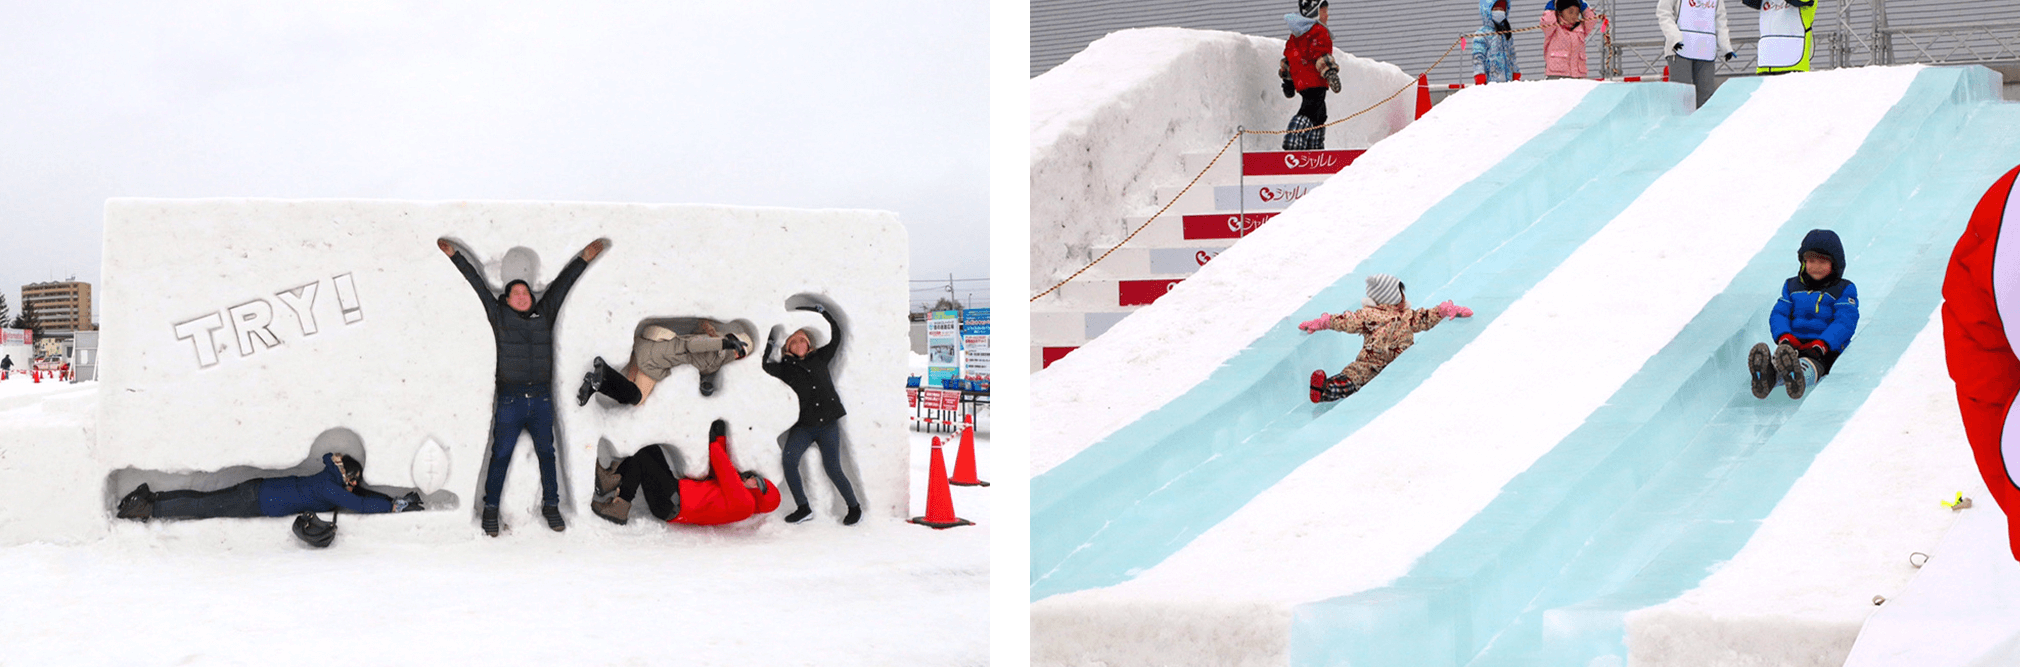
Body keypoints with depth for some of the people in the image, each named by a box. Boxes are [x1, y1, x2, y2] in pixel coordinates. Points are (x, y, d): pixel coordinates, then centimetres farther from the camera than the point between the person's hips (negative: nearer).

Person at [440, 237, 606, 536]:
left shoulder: (544, 315, 9)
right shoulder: (499, 316, 4)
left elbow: (561, 284, 15)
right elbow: (477, 283, 7)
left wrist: (585, 257, 19)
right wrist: (454, 255, 9)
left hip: (541, 399, 2)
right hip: (510, 399, -2)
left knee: (546, 453, 8)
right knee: (501, 455, -1)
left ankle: (550, 506, 18)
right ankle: (491, 509, 5)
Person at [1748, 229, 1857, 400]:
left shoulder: (1844, 290, 13)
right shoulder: (1792, 286, 26)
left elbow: (1845, 322, -2)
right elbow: (1778, 314, 14)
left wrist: (1821, 345, -21)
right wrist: (1784, 337, -12)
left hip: (1828, 349, -3)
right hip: (1794, 346, 3)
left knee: (1809, 366, -42)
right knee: (1777, 360, -37)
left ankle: (1798, 377, -79)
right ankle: (1765, 376, -73)